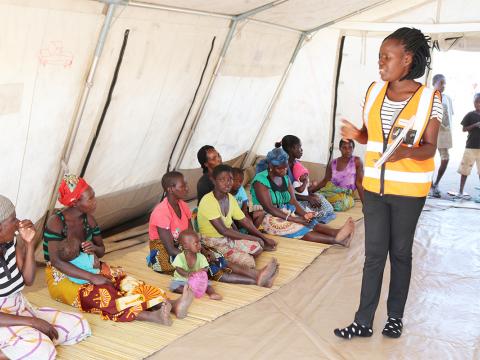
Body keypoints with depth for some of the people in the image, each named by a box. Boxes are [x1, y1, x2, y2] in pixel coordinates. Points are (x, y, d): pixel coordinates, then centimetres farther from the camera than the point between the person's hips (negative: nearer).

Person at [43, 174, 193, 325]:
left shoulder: (88, 219, 1)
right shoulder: (56, 222, -17)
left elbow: (101, 251, 9)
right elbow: (56, 261, -23)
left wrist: (94, 248, -18)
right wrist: (91, 277, -31)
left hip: (87, 268, 6)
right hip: (61, 277, -6)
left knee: (123, 281, -19)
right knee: (96, 294, -34)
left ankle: (172, 305, -38)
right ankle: (150, 315, -54)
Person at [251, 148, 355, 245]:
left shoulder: (285, 178, 10)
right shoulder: (260, 181, -14)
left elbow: (293, 201, 1)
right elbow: (269, 208, -21)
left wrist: (304, 214, -20)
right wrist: (294, 219, -27)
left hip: (285, 214, 7)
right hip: (266, 218, -7)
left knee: (309, 222, -21)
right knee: (298, 228, -30)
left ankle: (337, 233, -42)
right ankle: (336, 240, -45)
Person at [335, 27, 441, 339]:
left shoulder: (429, 99, -11)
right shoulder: (374, 91, 2)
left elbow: (429, 148, -9)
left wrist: (407, 152, -29)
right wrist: (356, 135, -12)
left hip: (408, 189, -3)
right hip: (375, 185, 3)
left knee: (400, 252, 11)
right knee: (374, 254, 7)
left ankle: (395, 316, 29)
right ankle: (364, 322, 15)